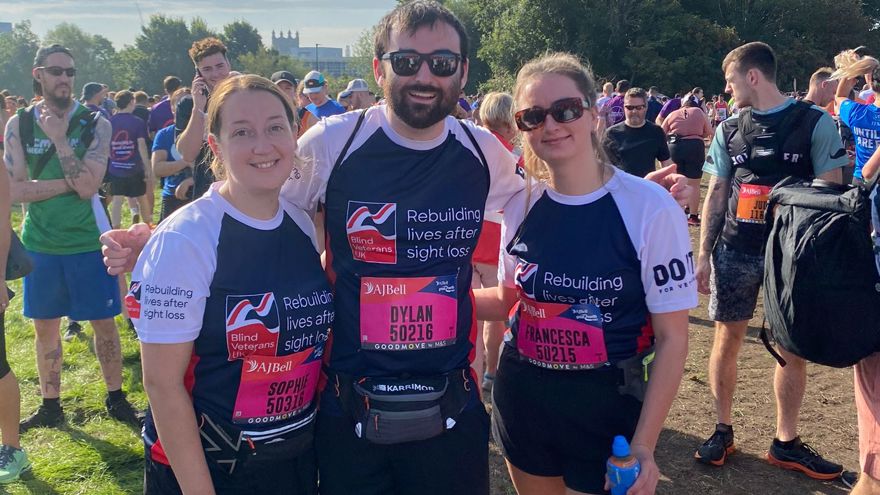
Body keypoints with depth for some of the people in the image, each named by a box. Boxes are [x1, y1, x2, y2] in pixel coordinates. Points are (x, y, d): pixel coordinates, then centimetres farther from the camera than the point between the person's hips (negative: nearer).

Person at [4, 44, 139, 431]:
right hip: (40, 244, 2)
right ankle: (50, 406, 29)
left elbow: (88, 185, -18)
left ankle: (116, 399, 24)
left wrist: (59, 137, -18)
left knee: (104, 323, 7)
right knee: (45, 327, 13)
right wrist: (68, 182, -17)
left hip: (88, 241, -2)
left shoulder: (95, 123, -6)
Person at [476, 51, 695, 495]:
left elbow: (671, 338, -12)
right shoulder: (520, 206, -2)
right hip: (523, 403, 4)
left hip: (607, 412, -4)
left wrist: (643, 444, -15)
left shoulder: (650, 208, -16)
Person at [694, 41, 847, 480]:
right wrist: (704, 254, 5)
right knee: (727, 340, 6)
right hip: (735, 252, 3)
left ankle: (785, 442, 19)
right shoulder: (728, 130, 7)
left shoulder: (815, 123, -4)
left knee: (792, 349, 5)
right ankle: (723, 430, 21)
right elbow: (716, 194, 10)